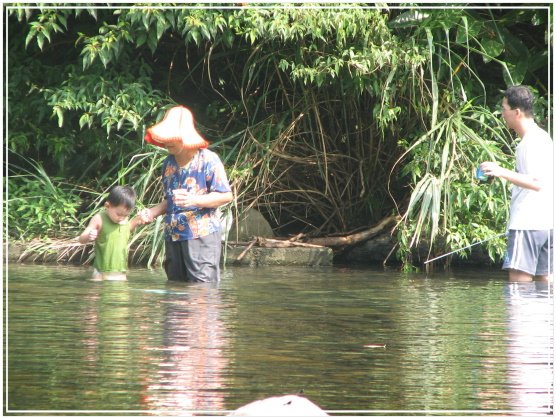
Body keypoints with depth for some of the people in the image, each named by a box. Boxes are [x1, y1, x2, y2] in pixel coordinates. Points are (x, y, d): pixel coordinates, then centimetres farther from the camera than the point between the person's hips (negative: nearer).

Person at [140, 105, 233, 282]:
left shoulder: (208, 160, -6)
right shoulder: (168, 164, 15)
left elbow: (226, 196, -8)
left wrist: (194, 200, -21)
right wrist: (153, 212, 6)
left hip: (202, 234, -7)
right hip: (173, 236, 7)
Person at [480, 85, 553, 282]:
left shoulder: (531, 142, -14)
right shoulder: (543, 137, 17)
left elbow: (537, 183, -24)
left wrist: (503, 172, -29)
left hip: (528, 222, -10)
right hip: (547, 223, 10)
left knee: (519, 279, -12)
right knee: (543, 279, 9)